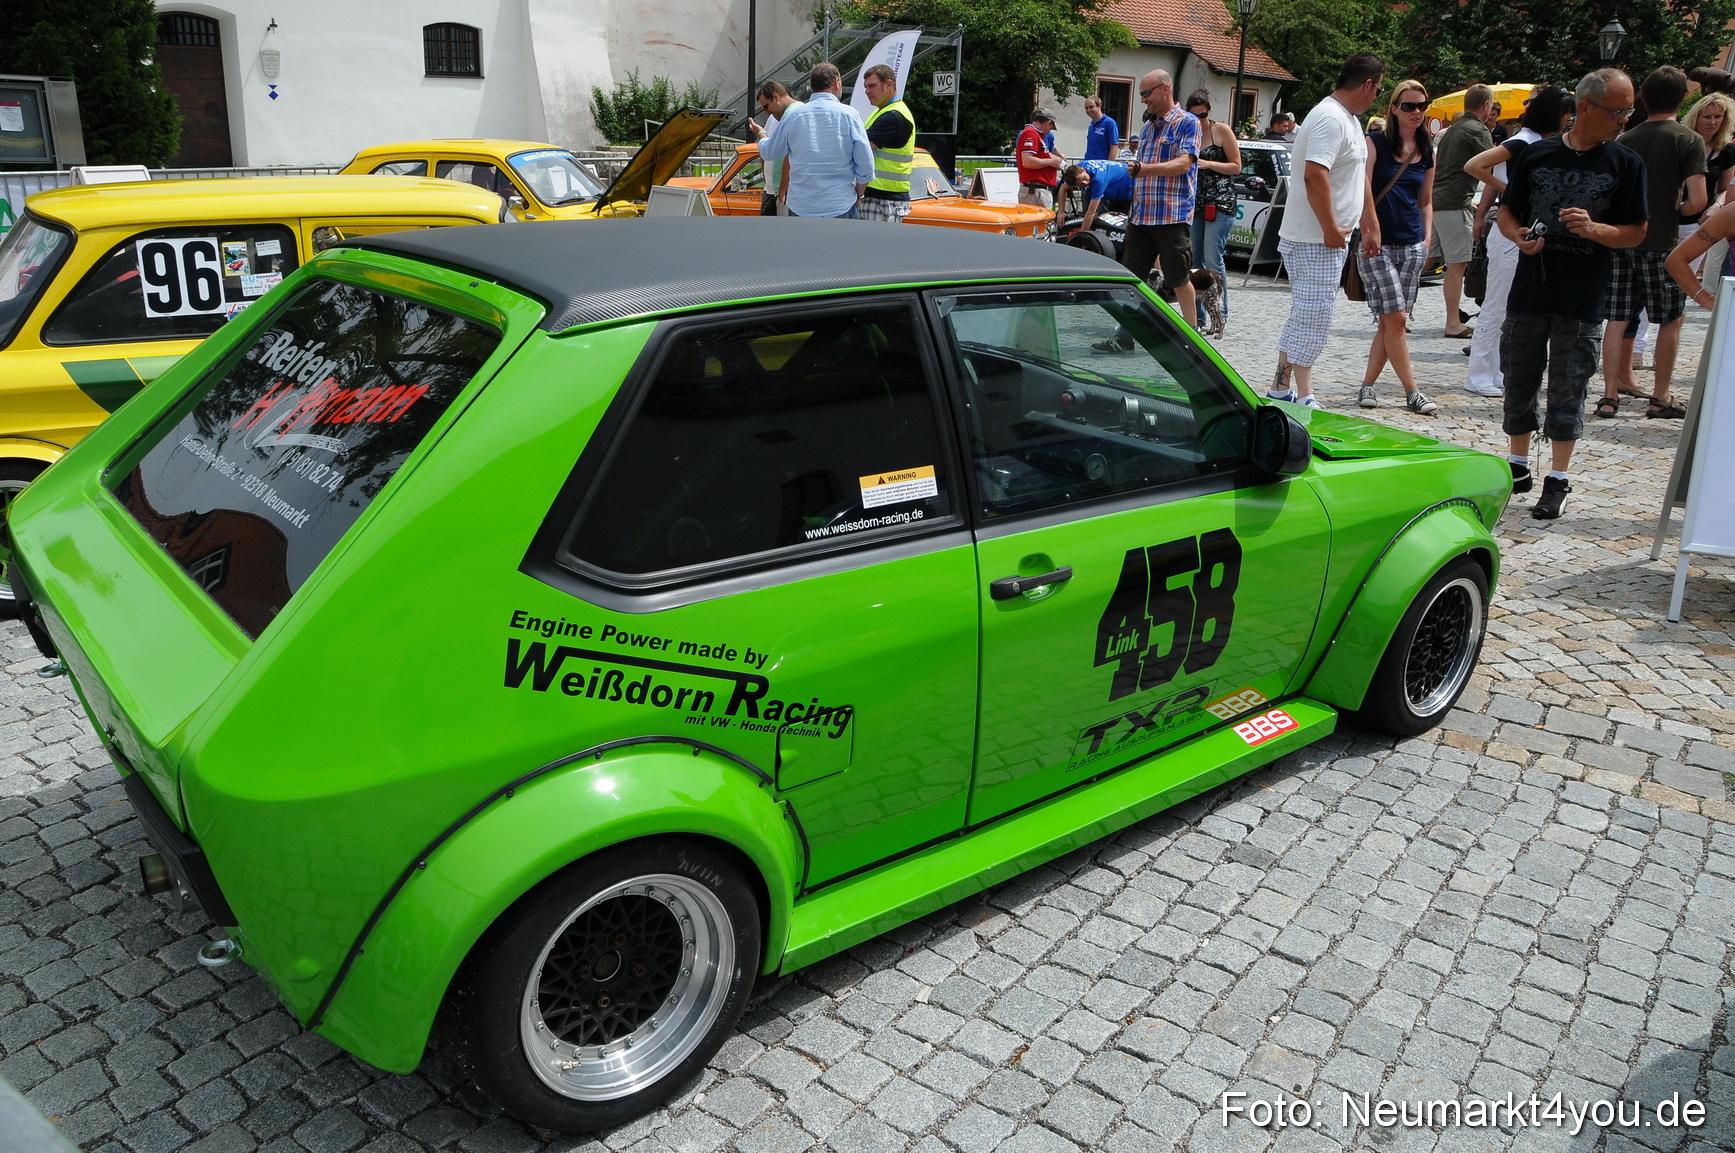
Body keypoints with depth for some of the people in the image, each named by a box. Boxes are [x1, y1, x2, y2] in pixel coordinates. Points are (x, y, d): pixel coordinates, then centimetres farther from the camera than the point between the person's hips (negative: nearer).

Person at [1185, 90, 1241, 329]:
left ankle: (1221, 315, -7)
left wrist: (1208, 164, -13)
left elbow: (1236, 167, -1)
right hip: (1195, 203, 5)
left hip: (1220, 203, -5)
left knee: (1212, 260, -13)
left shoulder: (1221, 130, -1)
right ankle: (1197, 316, 10)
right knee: (1195, 259, 4)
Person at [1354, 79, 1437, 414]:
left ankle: (1367, 385, 12)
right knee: (1395, 317, -10)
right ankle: (1412, 392, -5)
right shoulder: (1375, 142, -1)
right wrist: (1371, 230, -18)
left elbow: (1426, 201, 21)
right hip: (1378, 244, -5)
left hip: (1412, 245, 5)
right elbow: (1363, 188, -11)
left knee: (1391, 320, 2)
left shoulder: (1426, 151, 14)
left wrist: (1426, 238, 9)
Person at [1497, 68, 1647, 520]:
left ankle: (1557, 481, 10)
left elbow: (1637, 231, 2)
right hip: (1529, 292, 2)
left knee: (1567, 392, 1)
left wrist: (1595, 229, -18)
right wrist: (1519, 236, -10)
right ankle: (1518, 466, 25)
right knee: (1519, 382, 9)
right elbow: (1507, 210, 12)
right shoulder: (1537, 154, 5)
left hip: (1582, 300, -2)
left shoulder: (1626, 163, 1)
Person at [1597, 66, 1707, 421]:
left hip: (1621, 238, 4)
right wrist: (1675, 209, 7)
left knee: (1618, 320, 7)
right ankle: (1660, 398, 10)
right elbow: (1697, 200, -13)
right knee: (1671, 321, 8)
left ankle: (1610, 395, 5)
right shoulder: (1689, 139, -6)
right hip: (1661, 241, -4)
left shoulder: (1625, 140, 6)